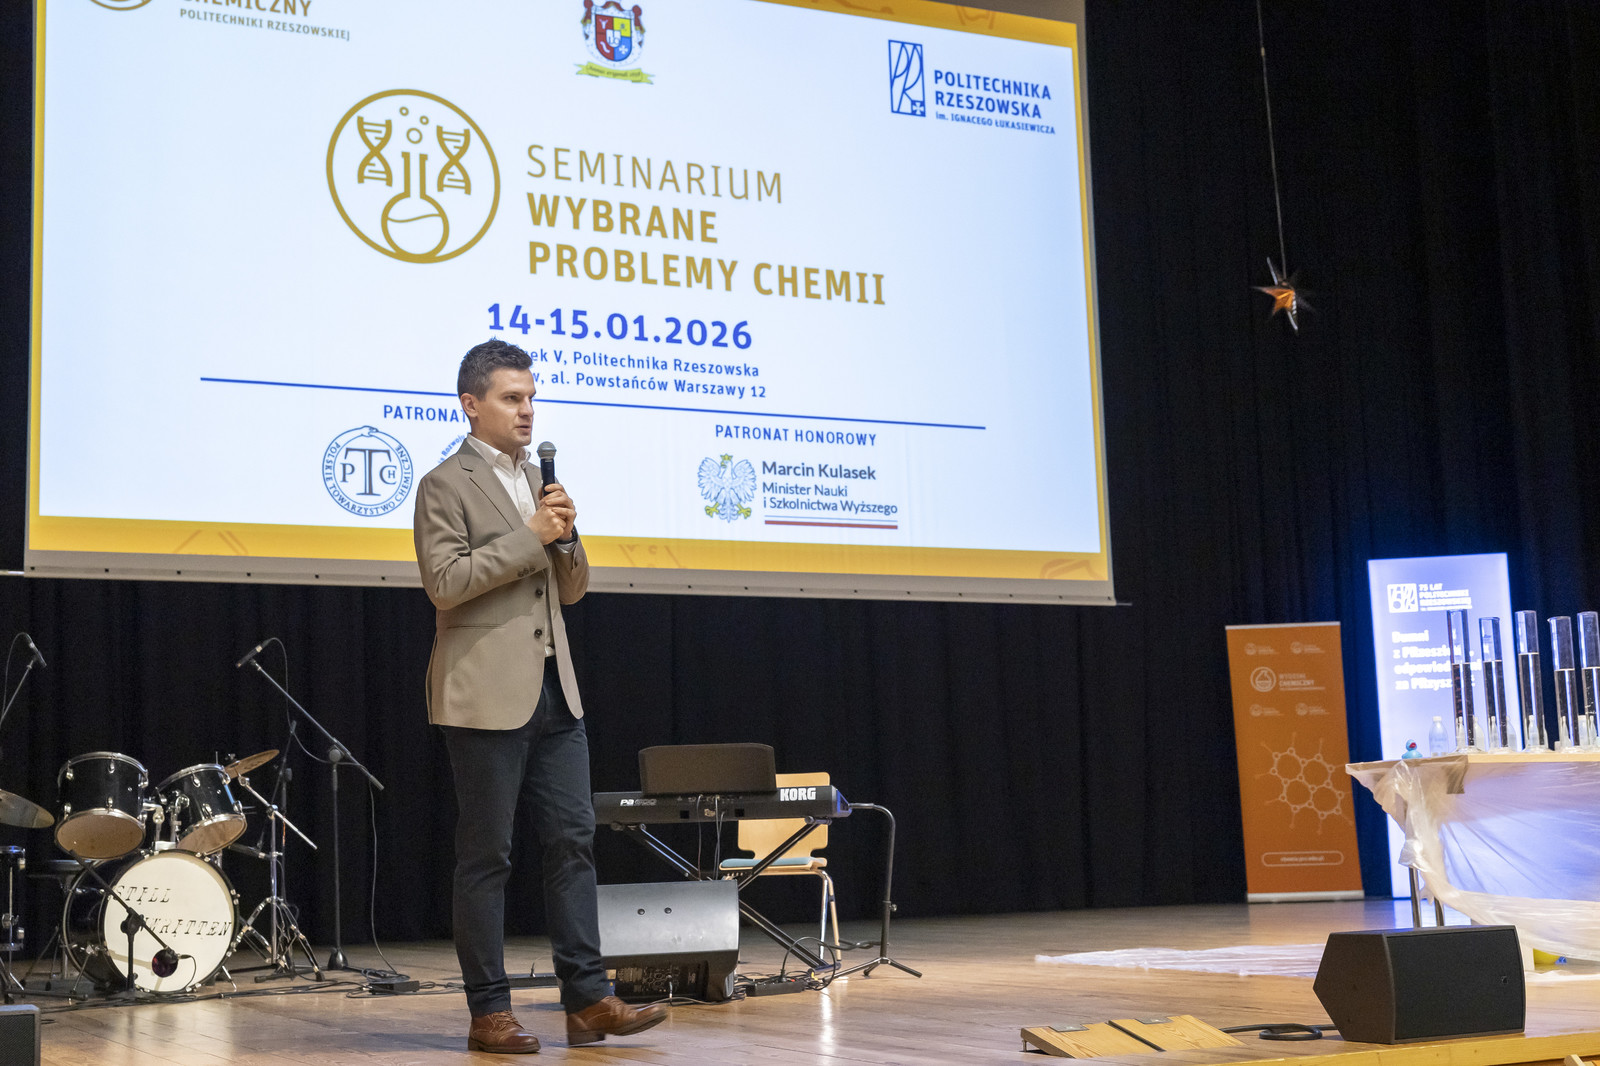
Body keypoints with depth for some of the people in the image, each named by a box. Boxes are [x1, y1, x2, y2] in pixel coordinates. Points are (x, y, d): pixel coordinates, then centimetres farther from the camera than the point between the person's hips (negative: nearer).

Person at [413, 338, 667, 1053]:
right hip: (488, 697, -7)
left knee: (573, 840, 3)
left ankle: (588, 1000, 6)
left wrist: (565, 538, -1)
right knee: (486, 854, -1)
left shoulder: (538, 480, 18)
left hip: (554, 695, 7)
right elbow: (445, 581, -15)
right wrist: (529, 538, -15)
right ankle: (489, 1013, 6)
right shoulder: (446, 485, -3)